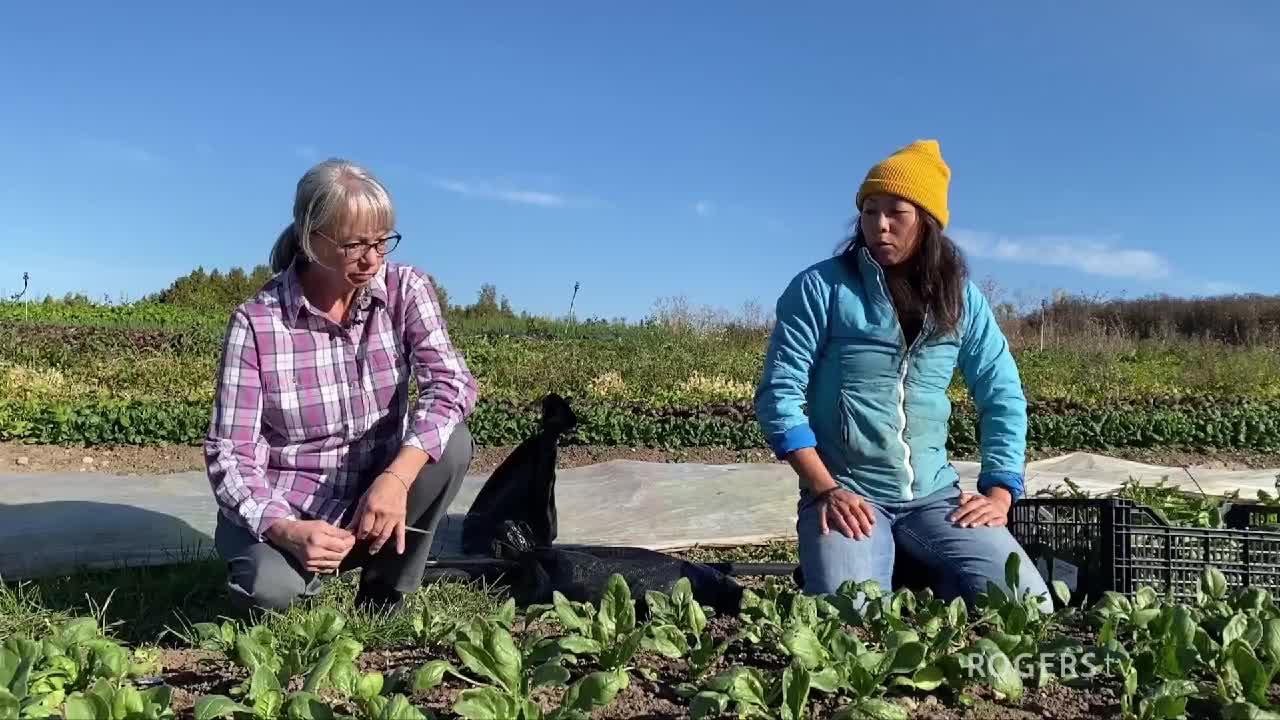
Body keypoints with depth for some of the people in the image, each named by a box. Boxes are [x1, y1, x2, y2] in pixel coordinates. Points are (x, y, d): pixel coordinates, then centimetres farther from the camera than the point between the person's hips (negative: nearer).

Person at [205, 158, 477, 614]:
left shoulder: (406, 290, -9)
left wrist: (397, 477, -38)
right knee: (268, 587, -33)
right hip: (283, 510, -2)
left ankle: (384, 598, -5)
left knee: (451, 442, -26)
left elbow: (451, 382, -22)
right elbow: (229, 453, -16)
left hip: (376, 497, 3)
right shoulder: (256, 322, -15)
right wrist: (285, 530, -35)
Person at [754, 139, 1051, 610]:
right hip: (846, 495, -3)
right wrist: (825, 490, -14)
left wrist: (999, 493, 0)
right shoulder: (821, 288, -5)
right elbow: (779, 395, -7)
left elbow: (1003, 396, 11)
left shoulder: (961, 298, 7)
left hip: (934, 495, 4)